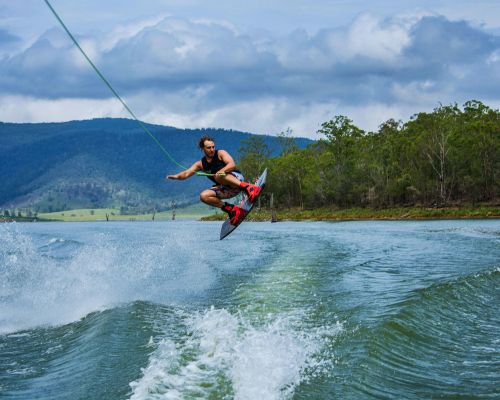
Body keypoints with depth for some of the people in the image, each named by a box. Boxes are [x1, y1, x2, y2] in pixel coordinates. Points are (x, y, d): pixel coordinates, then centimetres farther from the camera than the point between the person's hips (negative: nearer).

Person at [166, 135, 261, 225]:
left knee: (218, 176, -34)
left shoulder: (220, 154, -1)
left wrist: (223, 170, -38)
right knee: (204, 196, -15)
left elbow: (232, 164, -18)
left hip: (237, 179, -6)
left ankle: (247, 187, -46)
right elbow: (186, 173, 1)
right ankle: (231, 209, -15)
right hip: (225, 189, 6)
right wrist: (177, 176, -21)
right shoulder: (201, 164, 11)